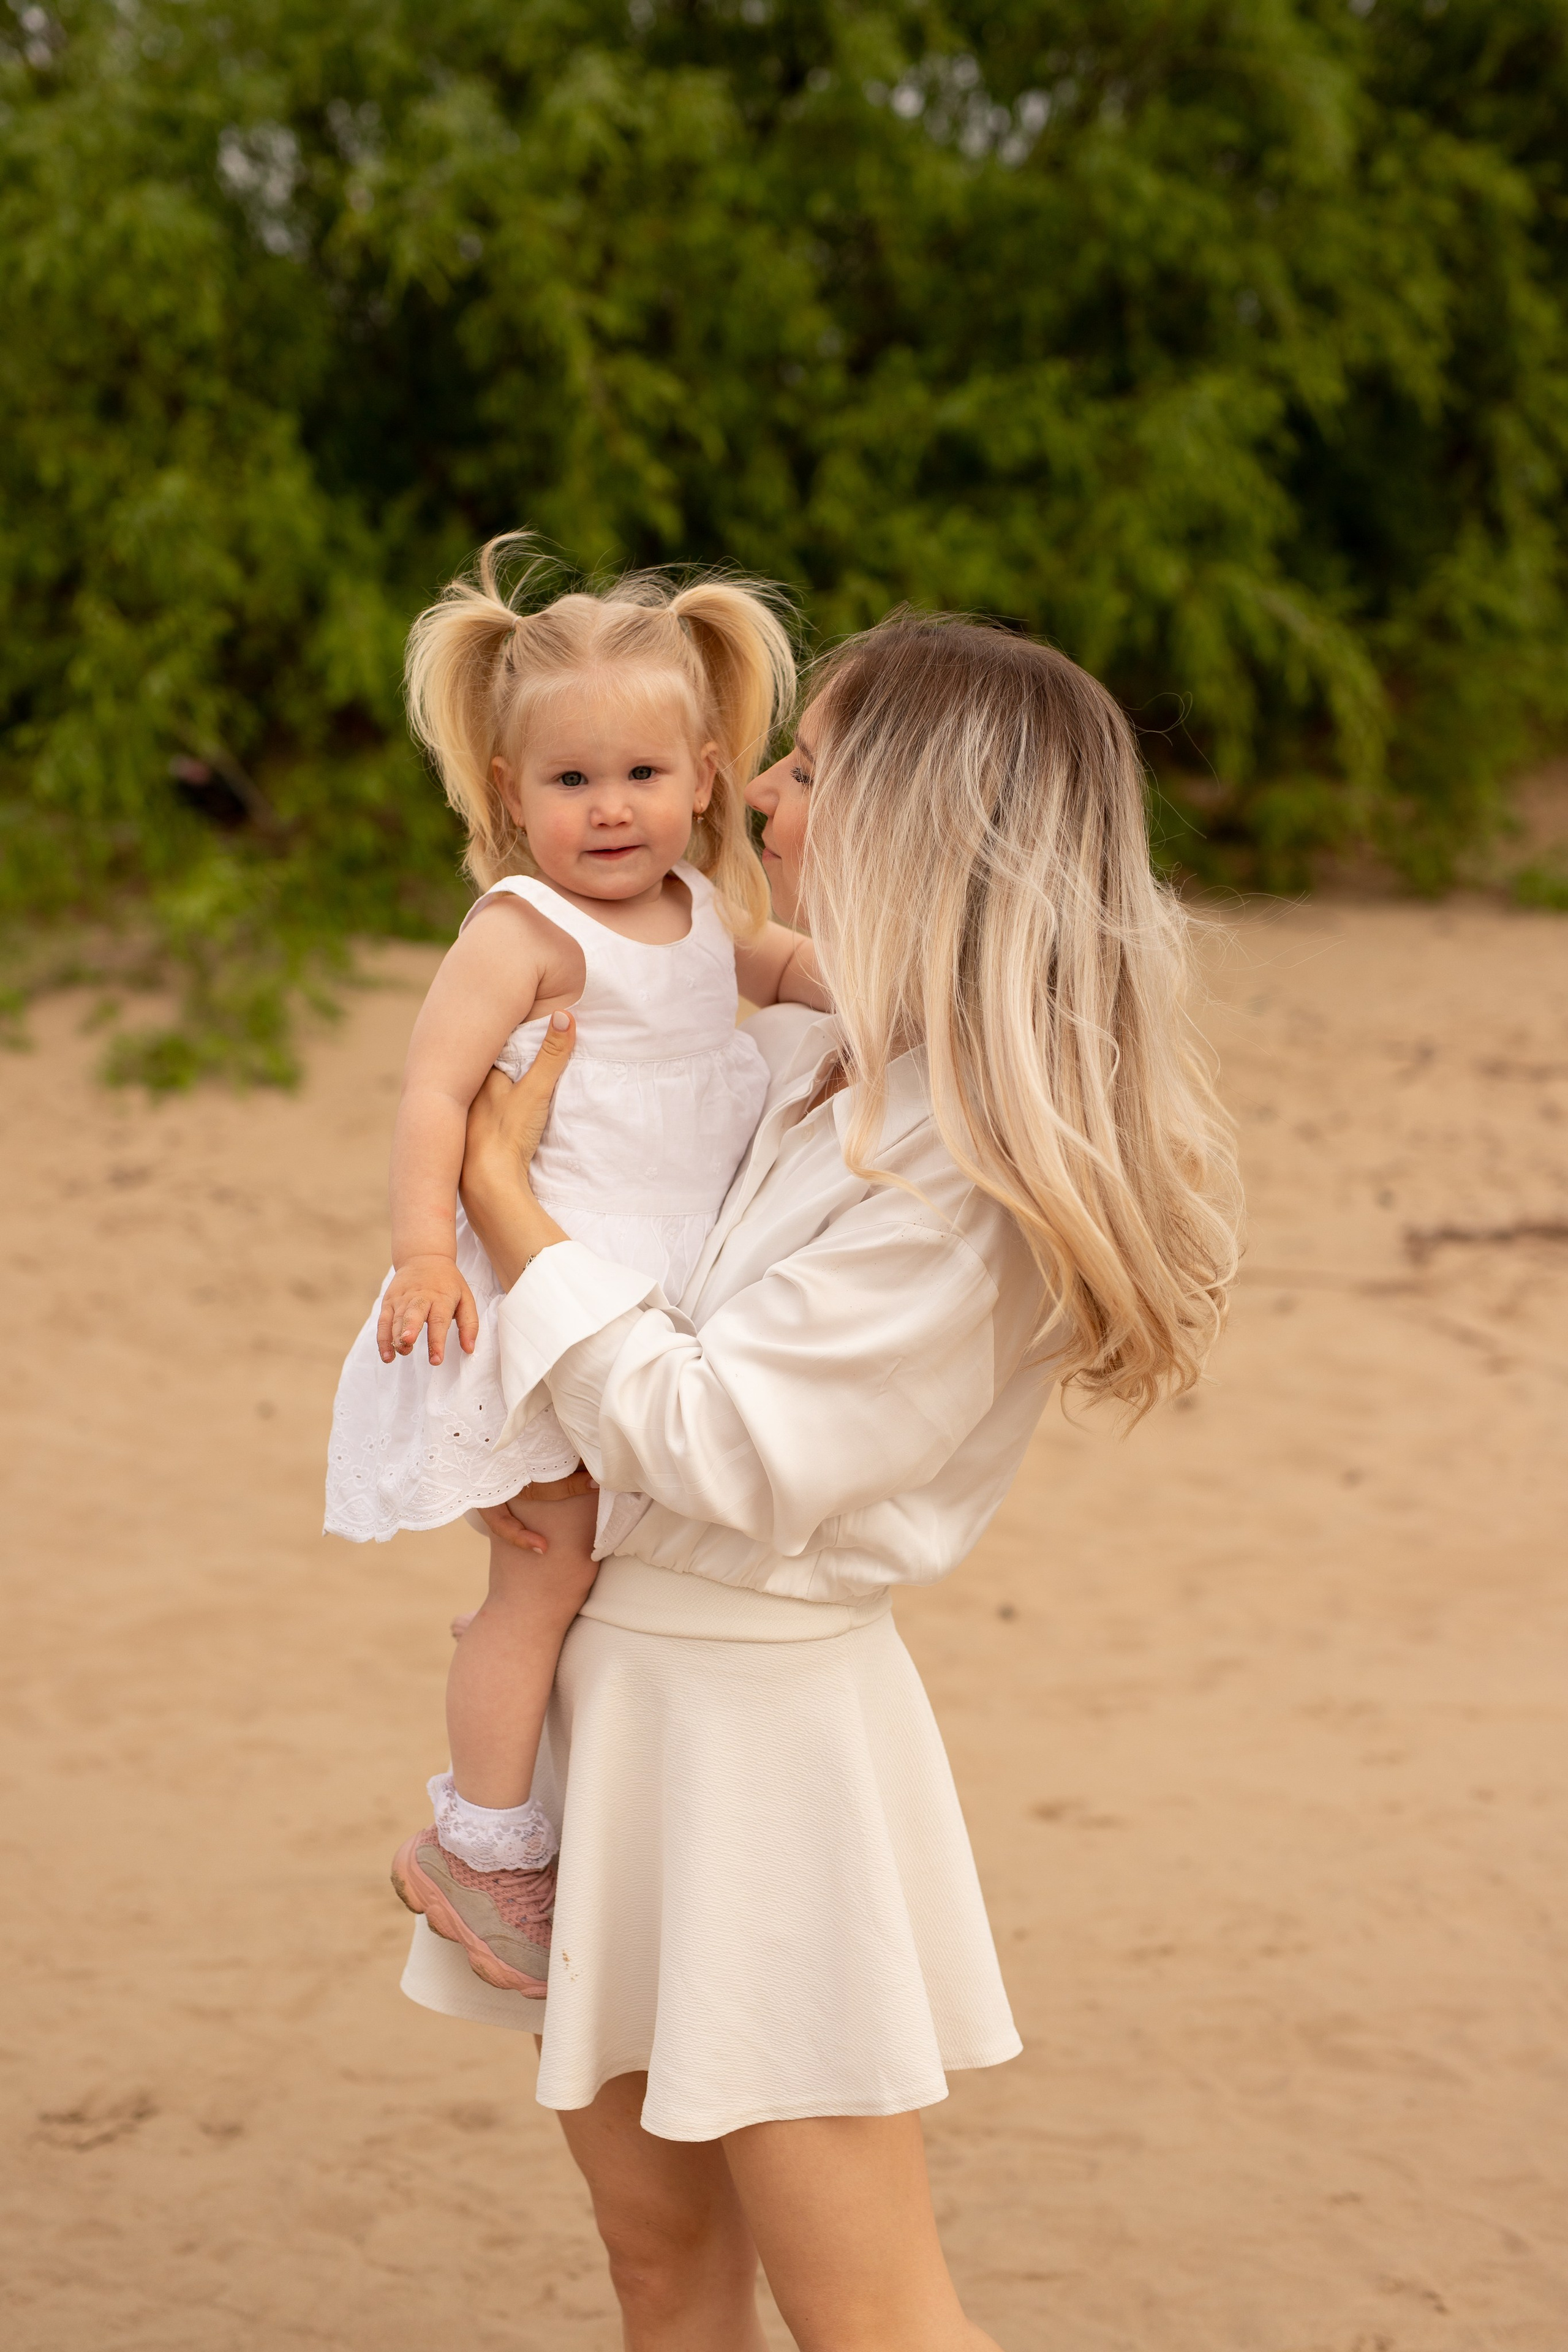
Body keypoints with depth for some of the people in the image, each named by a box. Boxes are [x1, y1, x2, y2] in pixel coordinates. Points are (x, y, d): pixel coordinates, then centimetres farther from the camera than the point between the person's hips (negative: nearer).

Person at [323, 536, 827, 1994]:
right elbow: (434, 1087, -23)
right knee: (550, 1569, -6)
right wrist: (423, 1249, -34)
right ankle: (479, 1846, 6)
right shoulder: (522, 933, -17)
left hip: (665, 1297, 8)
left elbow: (777, 964, 26)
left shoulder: (707, 906, 7)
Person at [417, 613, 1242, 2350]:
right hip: (616, 1671, 8)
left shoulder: (964, 1169, -20)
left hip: (754, 1705, -8)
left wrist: (502, 1191, -15)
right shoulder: (819, 1072, 6)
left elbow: (708, 1451, -22)